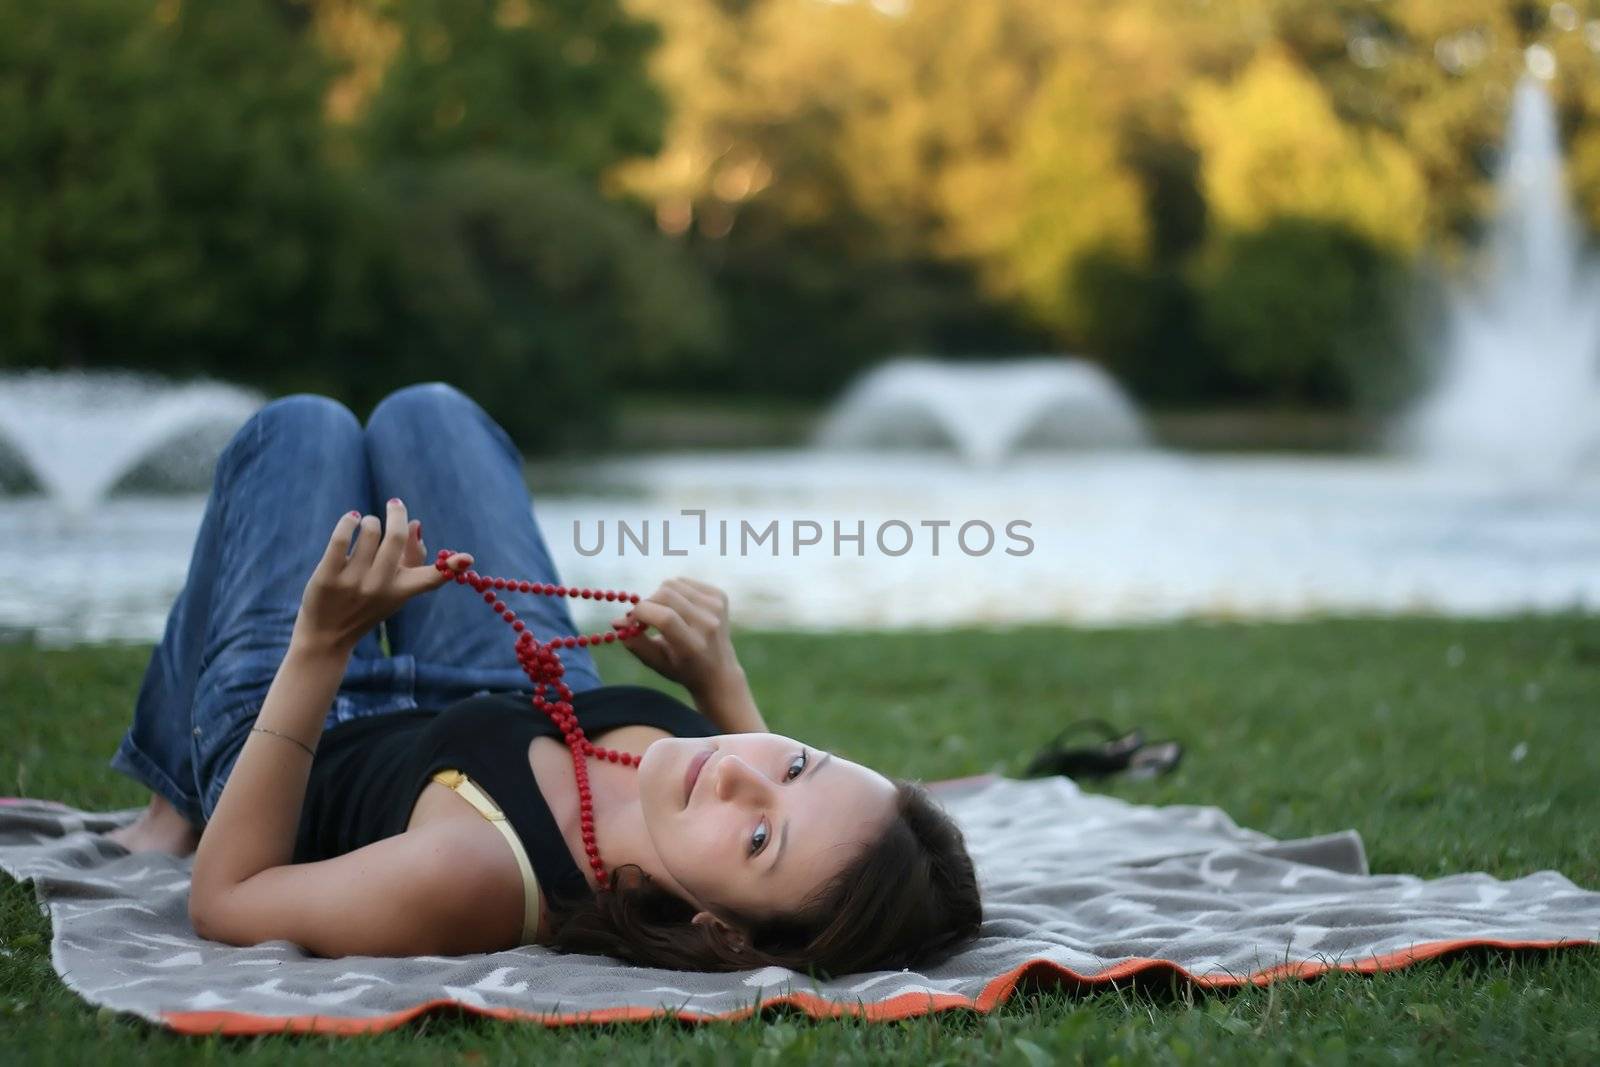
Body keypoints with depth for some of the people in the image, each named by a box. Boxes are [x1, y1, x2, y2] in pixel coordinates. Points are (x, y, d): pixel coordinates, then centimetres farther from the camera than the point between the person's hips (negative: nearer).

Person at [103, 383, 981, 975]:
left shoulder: (470, 879, -50)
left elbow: (223, 899, -35)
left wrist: (322, 648, -44)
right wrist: (722, 682, -15)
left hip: (321, 747, -4)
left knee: (303, 428, 16)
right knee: (427, 414, 22)